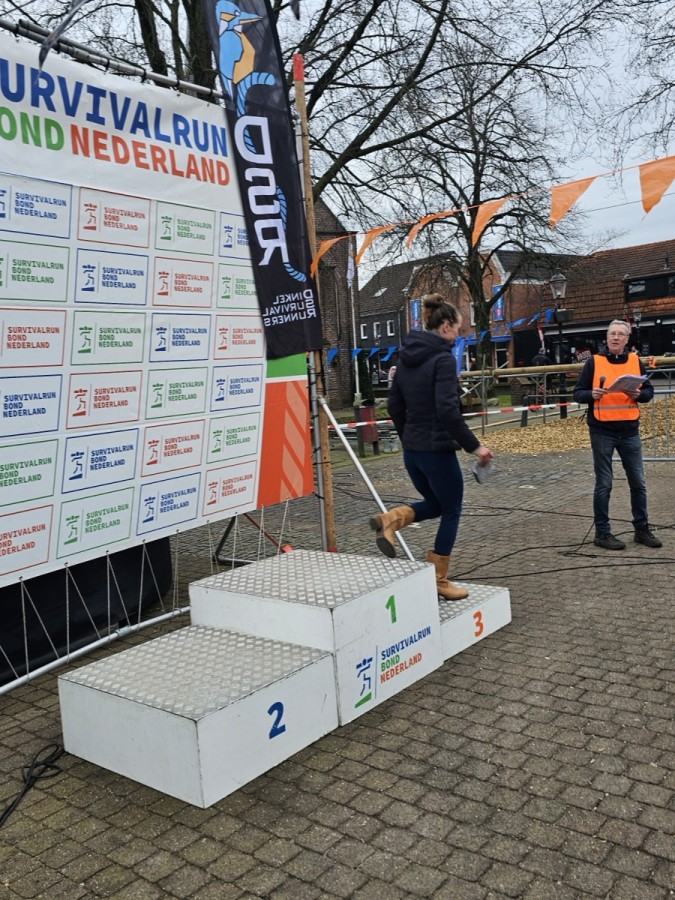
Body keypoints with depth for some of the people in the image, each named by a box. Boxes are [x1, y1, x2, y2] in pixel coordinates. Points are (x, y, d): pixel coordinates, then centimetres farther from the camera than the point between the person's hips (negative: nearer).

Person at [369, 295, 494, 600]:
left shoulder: (406, 356, 9)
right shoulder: (443, 358, -15)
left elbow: (394, 406, 13)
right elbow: (447, 410, -24)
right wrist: (474, 445, -17)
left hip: (412, 450, 8)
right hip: (438, 450, -8)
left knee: (434, 503, 24)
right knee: (451, 512, 10)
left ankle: (391, 519, -3)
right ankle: (439, 581, 17)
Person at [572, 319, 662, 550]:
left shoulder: (635, 361, 7)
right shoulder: (594, 362, -2)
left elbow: (649, 391, 11)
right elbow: (578, 393, -1)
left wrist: (638, 394, -11)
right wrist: (592, 395, -22)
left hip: (630, 431, 3)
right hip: (602, 432, -3)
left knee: (638, 483, 9)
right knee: (604, 485, 3)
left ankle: (642, 529, 23)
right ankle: (602, 532, 12)